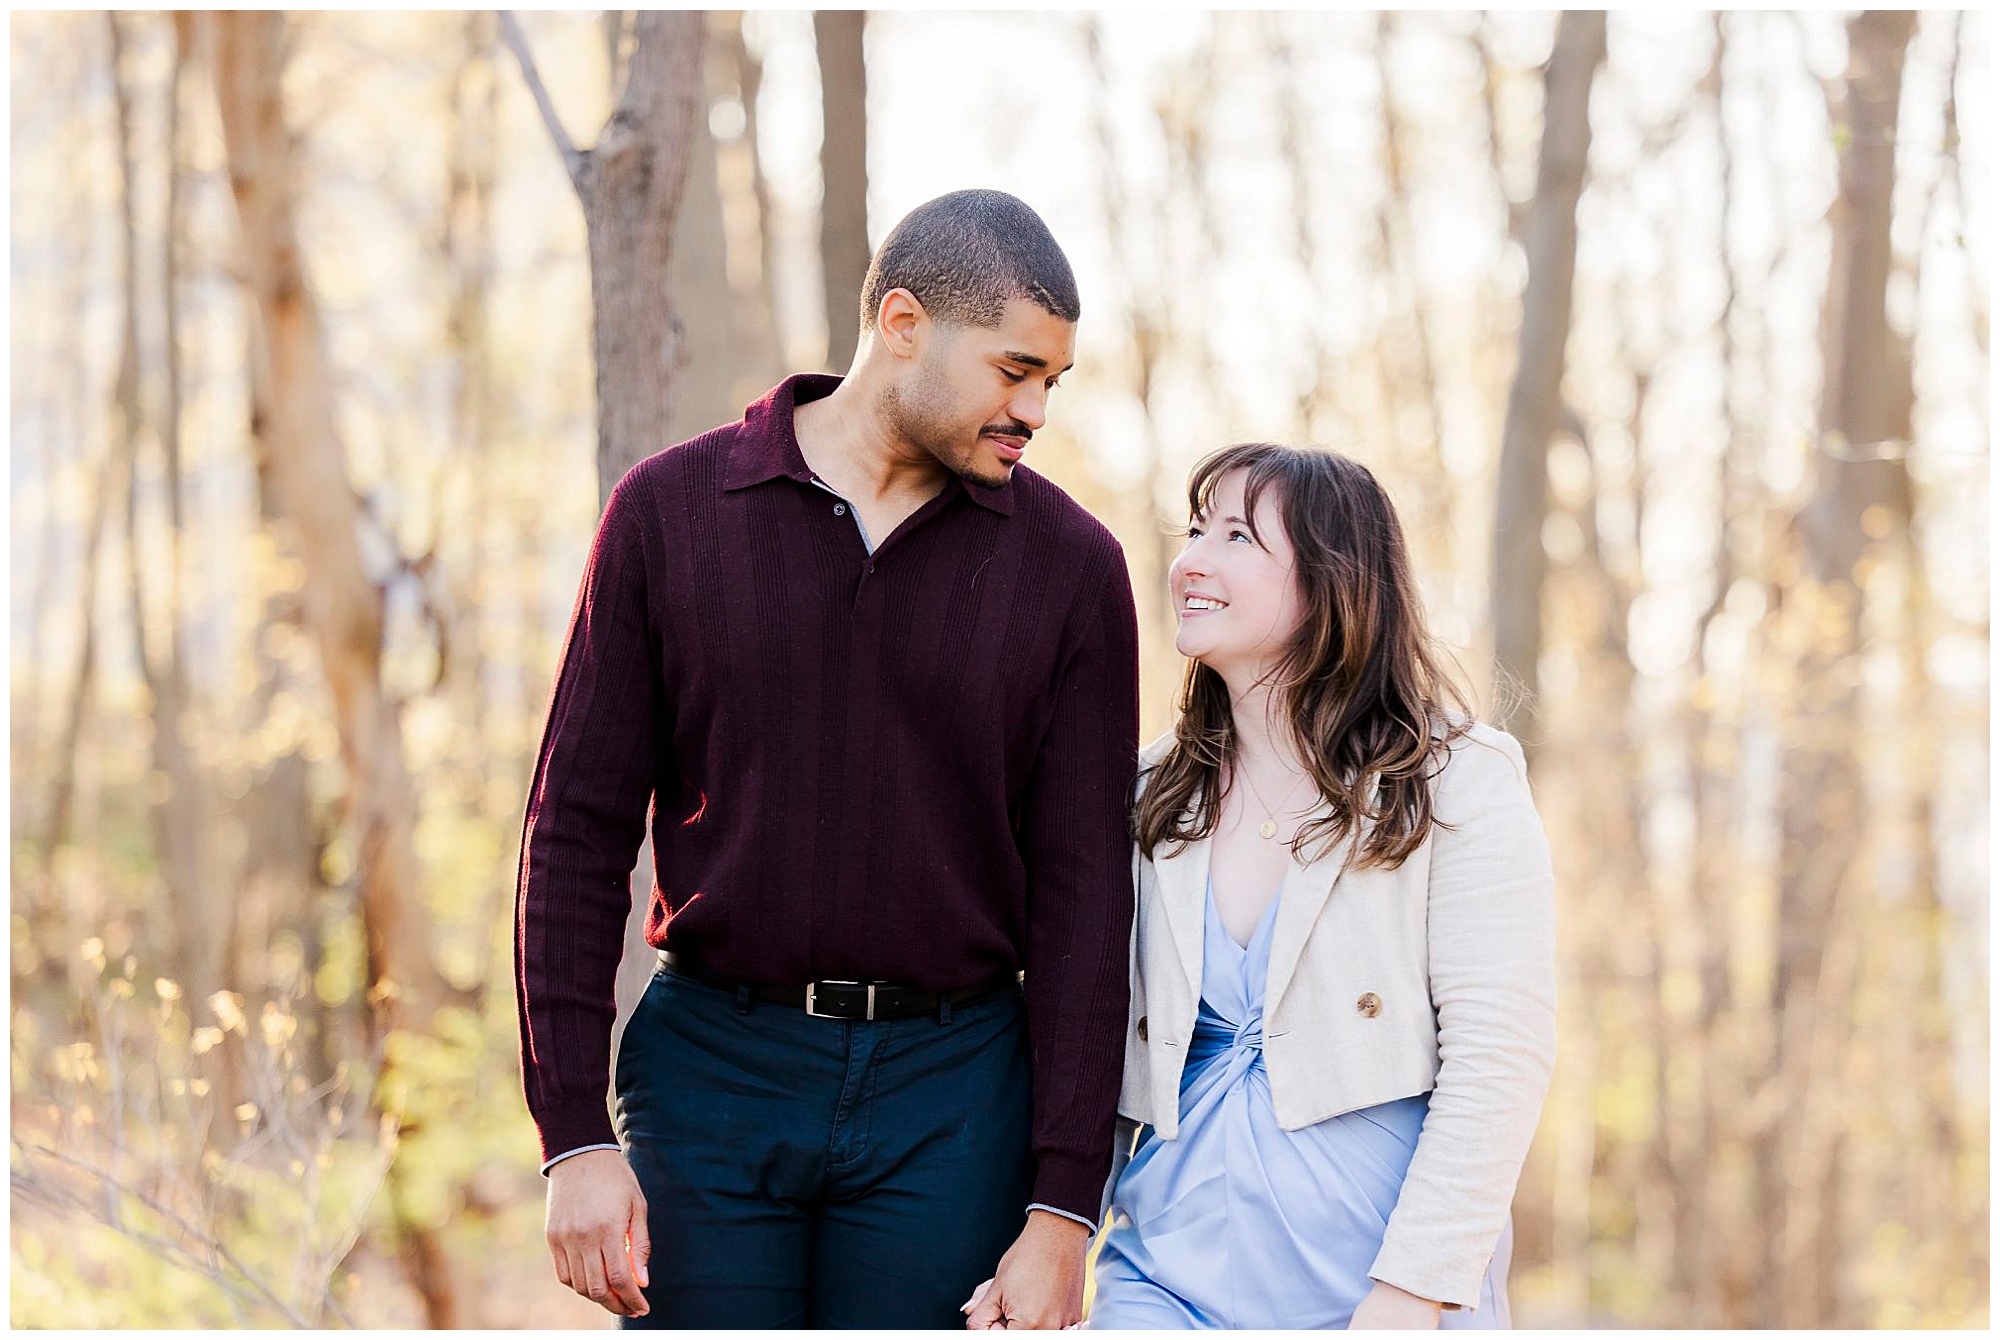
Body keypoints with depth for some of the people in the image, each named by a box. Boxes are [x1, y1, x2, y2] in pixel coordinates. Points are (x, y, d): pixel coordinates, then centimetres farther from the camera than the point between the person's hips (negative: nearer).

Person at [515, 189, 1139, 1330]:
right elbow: (578, 830, 2)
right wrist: (576, 1134, -6)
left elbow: (1085, 892, -1)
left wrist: (1063, 1210, -6)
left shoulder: (1070, 564, 1)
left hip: (951, 1096, 0)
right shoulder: (670, 510, 1)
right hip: (712, 1074, 0)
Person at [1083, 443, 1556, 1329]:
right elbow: (1096, 1057, 13)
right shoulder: (1150, 798, 11)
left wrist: (1410, 1295, -16)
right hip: (1171, 1277, 3)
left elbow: (1500, 1054, -9)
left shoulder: (1461, 785, -2)